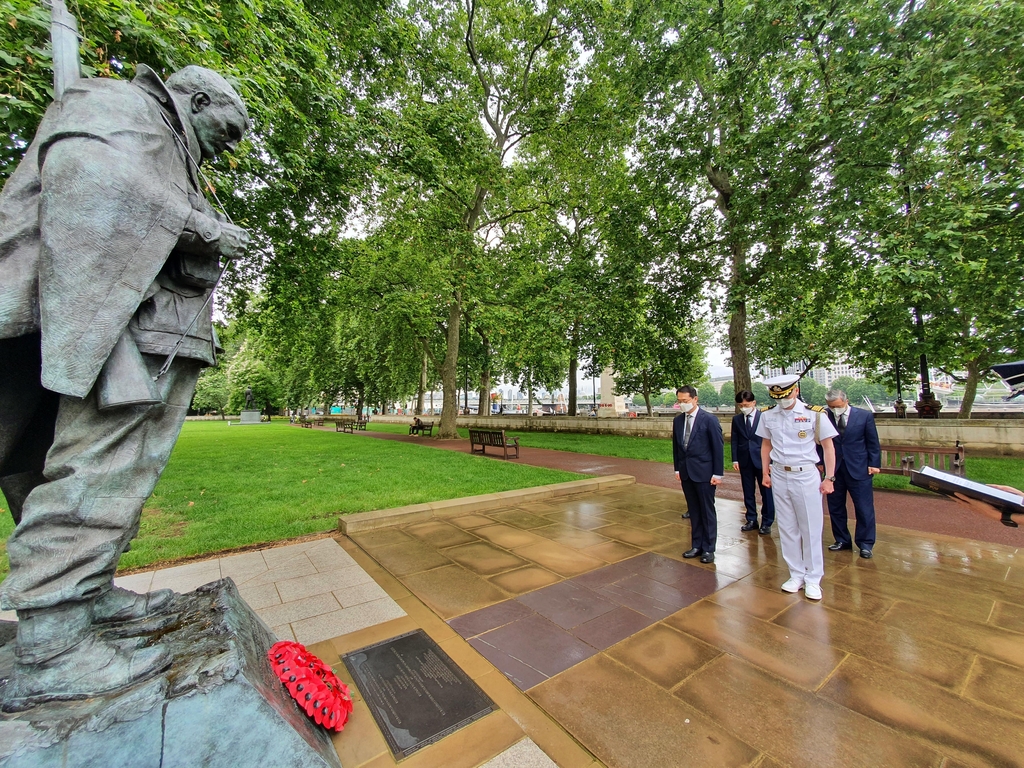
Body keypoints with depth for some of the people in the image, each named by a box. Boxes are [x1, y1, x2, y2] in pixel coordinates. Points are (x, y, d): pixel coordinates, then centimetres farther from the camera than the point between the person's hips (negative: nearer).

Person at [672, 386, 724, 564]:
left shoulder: (709, 420, -9)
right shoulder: (677, 420, 6)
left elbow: (718, 447, -8)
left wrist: (718, 473, -10)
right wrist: (677, 469, 9)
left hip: (704, 472, -5)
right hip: (686, 473, 5)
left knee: (707, 511, 6)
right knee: (693, 511, 13)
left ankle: (708, 549, 19)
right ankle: (697, 546, 25)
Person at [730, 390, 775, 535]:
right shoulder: (736, 419, 5)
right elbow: (734, 440, 6)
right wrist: (735, 459, 0)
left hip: (762, 460, -3)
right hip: (745, 461, 3)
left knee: (766, 492, 5)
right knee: (748, 493, 11)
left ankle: (767, 523, 17)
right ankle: (751, 520, 23)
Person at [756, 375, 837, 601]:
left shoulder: (814, 414, -9)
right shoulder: (767, 416, 0)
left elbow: (828, 447, -2)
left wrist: (829, 478, -5)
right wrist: (766, 473, 9)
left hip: (806, 476, -3)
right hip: (779, 476, 3)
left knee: (811, 529, 7)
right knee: (787, 529, 12)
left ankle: (813, 579, 23)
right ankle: (796, 575, 27)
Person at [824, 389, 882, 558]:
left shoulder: (865, 416, -2)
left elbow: (873, 442, 2)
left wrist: (874, 464, -2)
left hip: (858, 468, -1)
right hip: (833, 469, 1)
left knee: (864, 508, 5)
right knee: (835, 507, 10)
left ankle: (865, 544, 20)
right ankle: (842, 540, 25)